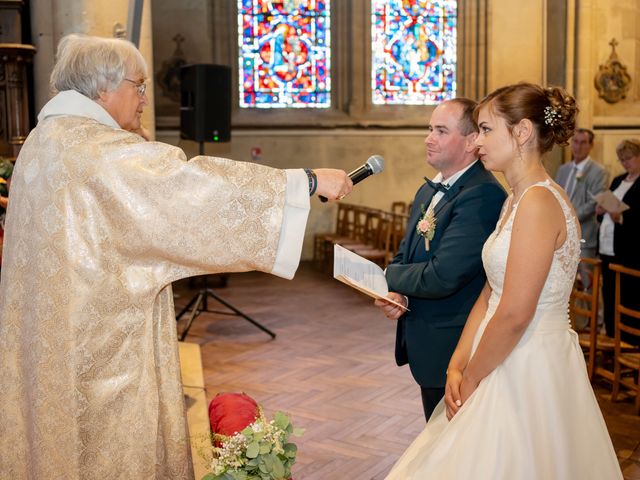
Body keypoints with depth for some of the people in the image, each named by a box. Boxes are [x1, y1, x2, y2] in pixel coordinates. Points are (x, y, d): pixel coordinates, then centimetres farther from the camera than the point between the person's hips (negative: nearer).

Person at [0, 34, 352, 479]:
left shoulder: (46, 139, 10)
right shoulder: (96, 148, -21)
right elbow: (195, 184, -27)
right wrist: (308, 181, -24)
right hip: (105, 343, -10)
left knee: (64, 440, 19)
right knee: (119, 444, 4)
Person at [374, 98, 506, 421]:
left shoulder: (483, 195, -22)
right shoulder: (427, 191, 9)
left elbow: (442, 277, -28)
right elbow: (405, 255, 13)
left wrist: (390, 276, -10)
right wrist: (396, 294, -10)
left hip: (454, 349, -9)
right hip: (426, 345, 9)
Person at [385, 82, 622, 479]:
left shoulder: (539, 201, -20)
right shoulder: (517, 200, 10)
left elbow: (514, 315, -22)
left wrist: (470, 379, -10)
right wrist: (457, 367, 2)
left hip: (531, 369, -9)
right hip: (511, 361, 9)